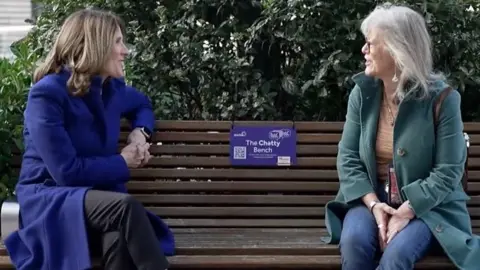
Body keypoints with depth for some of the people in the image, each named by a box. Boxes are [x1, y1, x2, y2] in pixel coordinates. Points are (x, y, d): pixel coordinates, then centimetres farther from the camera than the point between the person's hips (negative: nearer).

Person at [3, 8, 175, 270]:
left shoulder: (111, 87, 7)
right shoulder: (48, 93, -15)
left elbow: (142, 104, 32)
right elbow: (67, 172, -20)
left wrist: (140, 132, 9)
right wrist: (122, 162, -7)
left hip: (97, 197, 5)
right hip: (49, 200, -5)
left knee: (119, 237, -34)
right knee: (126, 206, -36)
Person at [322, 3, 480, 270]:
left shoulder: (441, 98, -12)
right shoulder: (362, 93, -1)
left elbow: (447, 173, -12)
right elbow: (348, 158, 0)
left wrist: (406, 211, -22)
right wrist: (374, 204, -16)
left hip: (426, 205, -3)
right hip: (372, 198, 3)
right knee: (354, 242, -28)